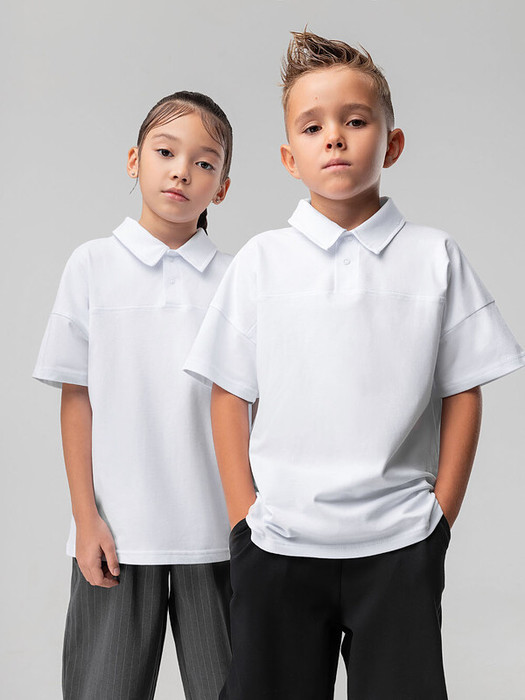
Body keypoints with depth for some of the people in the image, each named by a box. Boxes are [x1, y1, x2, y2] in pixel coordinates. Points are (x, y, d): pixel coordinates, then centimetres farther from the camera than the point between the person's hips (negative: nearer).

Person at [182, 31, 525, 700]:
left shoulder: (436, 257, 2)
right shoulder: (261, 260, 3)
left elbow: (462, 394, 3)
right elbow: (229, 396, 4)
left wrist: (440, 516, -1)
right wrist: (245, 517, 0)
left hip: (399, 547, 0)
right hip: (277, 545, 1)